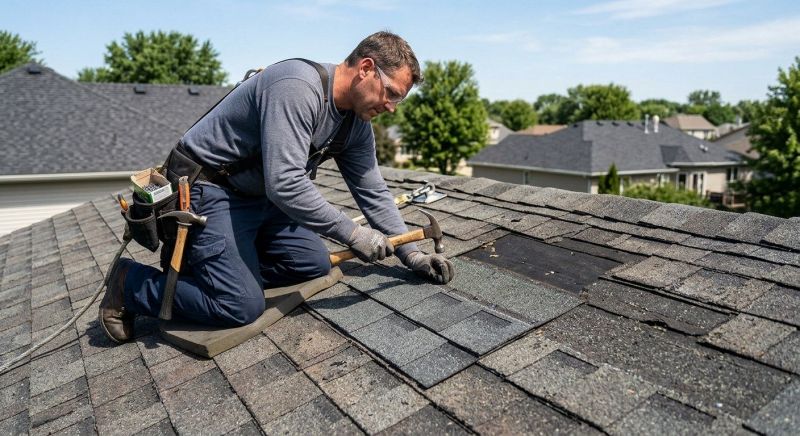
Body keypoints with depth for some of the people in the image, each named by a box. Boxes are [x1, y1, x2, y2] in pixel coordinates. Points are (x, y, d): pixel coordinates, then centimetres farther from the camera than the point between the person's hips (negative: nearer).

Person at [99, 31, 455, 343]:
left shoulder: (356, 123, 0)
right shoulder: (297, 87, -28)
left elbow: (373, 192, 4)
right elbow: (285, 184, -34)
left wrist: (410, 254, -1)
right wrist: (351, 233, -27)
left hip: (259, 197, 9)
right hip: (207, 190, -9)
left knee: (314, 264, 5)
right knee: (243, 307, -15)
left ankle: (204, 260, 13)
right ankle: (132, 282, 6)